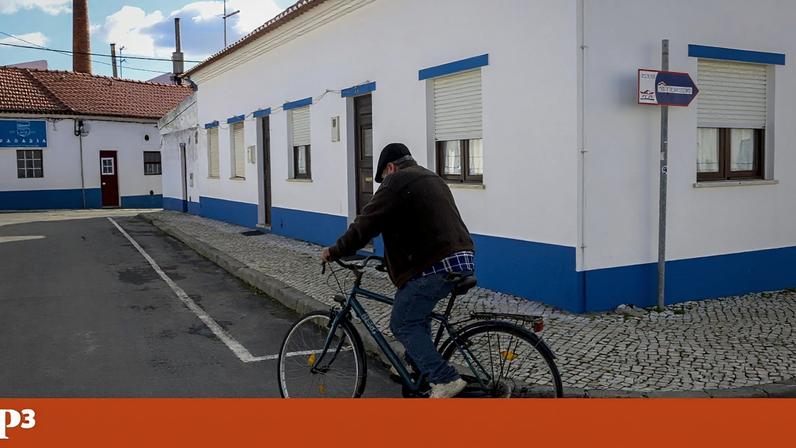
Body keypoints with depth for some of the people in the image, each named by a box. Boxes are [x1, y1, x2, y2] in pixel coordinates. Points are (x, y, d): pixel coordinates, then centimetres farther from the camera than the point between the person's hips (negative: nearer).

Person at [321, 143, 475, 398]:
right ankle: (417, 367, 32)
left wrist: (334, 252, 4)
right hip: (461, 259, 10)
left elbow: (367, 224, -7)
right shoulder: (431, 178, 25)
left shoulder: (397, 181, -3)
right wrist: (391, 256, 37)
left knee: (403, 324, -1)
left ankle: (444, 380, -6)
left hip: (437, 265, -10)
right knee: (416, 312, 28)